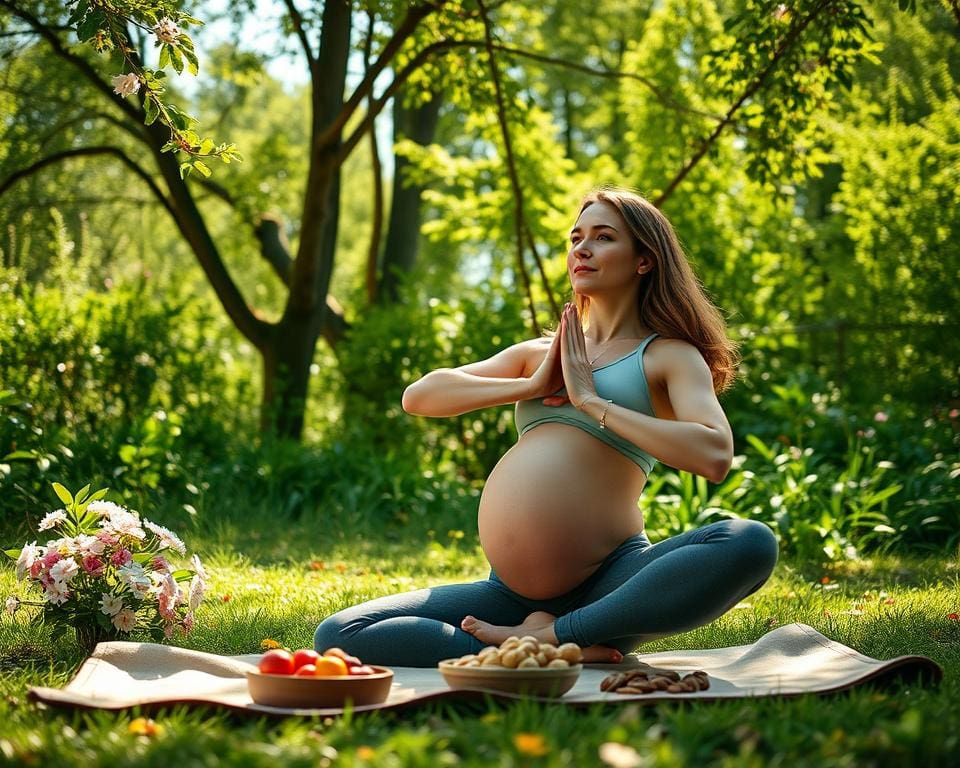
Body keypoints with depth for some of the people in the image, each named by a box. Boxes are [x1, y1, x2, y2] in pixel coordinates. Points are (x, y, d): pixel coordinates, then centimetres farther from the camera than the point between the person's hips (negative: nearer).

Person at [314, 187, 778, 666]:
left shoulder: (670, 355, 8)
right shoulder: (540, 354, 23)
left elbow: (715, 456, -13)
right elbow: (418, 397, 13)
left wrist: (592, 401, -7)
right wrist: (531, 386, 1)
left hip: (608, 581, -4)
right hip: (512, 591, 5)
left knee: (751, 543, -33)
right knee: (338, 636, -11)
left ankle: (551, 636, -25)